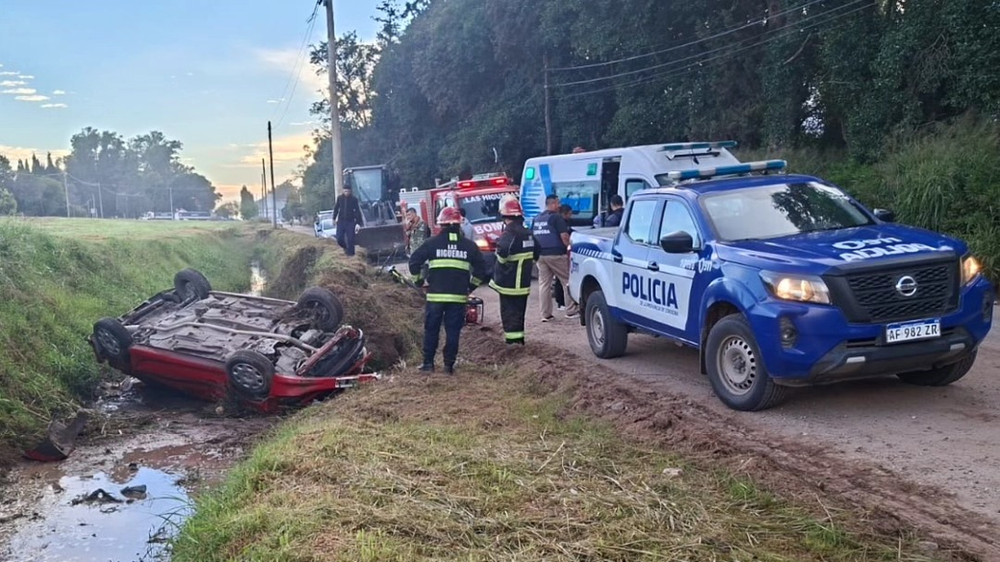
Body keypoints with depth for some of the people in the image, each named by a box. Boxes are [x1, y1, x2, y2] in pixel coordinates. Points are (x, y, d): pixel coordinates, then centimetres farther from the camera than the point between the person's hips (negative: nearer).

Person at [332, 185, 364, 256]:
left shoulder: (354, 199, -5)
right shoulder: (340, 198, 1)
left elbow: (357, 211, -4)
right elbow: (336, 208, 12)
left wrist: (358, 223, -8)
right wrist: (334, 219, 12)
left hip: (350, 222, -2)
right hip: (341, 221, 2)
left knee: (350, 240, -5)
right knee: (339, 239, -2)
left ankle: (350, 253, 5)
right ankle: (345, 247, 28)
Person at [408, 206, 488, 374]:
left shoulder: (433, 242, 0)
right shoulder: (469, 245, 6)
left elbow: (414, 260, -2)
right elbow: (481, 268, 9)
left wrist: (418, 280, 11)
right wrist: (472, 285, 19)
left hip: (435, 295, -1)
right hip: (459, 296, 1)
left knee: (431, 329, 9)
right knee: (453, 331, 7)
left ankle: (428, 363, 12)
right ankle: (449, 365, 7)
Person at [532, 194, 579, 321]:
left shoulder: (537, 219, 15)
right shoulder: (557, 217, -9)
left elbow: (532, 236, 20)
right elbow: (564, 236, -15)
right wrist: (569, 247, -4)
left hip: (541, 255, 7)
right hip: (556, 254, -7)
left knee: (544, 284, 7)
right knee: (567, 281, 4)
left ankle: (545, 314, 7)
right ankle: (571, 310, 4)